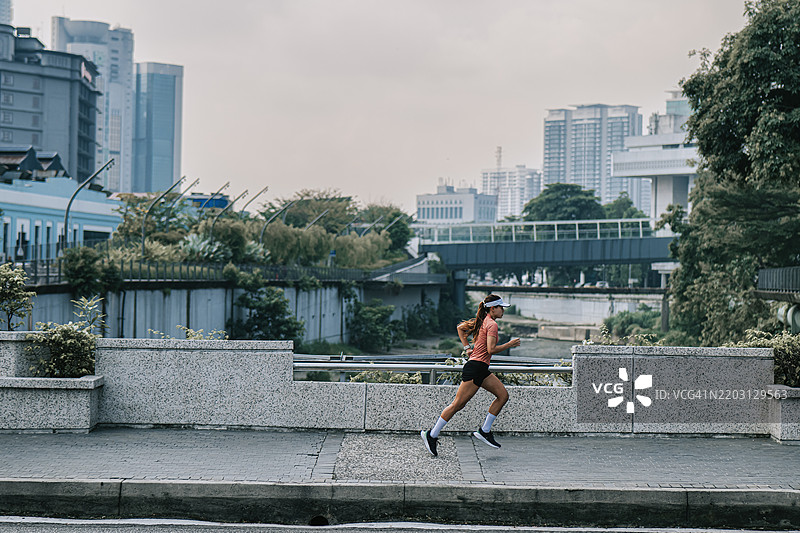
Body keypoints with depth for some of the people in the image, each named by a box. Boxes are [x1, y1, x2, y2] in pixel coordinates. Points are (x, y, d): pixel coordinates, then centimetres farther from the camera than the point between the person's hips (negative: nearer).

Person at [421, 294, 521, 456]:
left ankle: (484, 431, 8)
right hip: (475, 368, -10)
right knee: (458, 404, -7)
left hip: (482, 370, 10)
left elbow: (460, 327, 25)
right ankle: (431, 435, -1)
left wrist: (467, 348, 19)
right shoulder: (492, 324, -13)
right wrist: (508, 345, -10)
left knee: (503, 395, 6)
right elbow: (491, 349, -22)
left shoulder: (482, 321, 14)